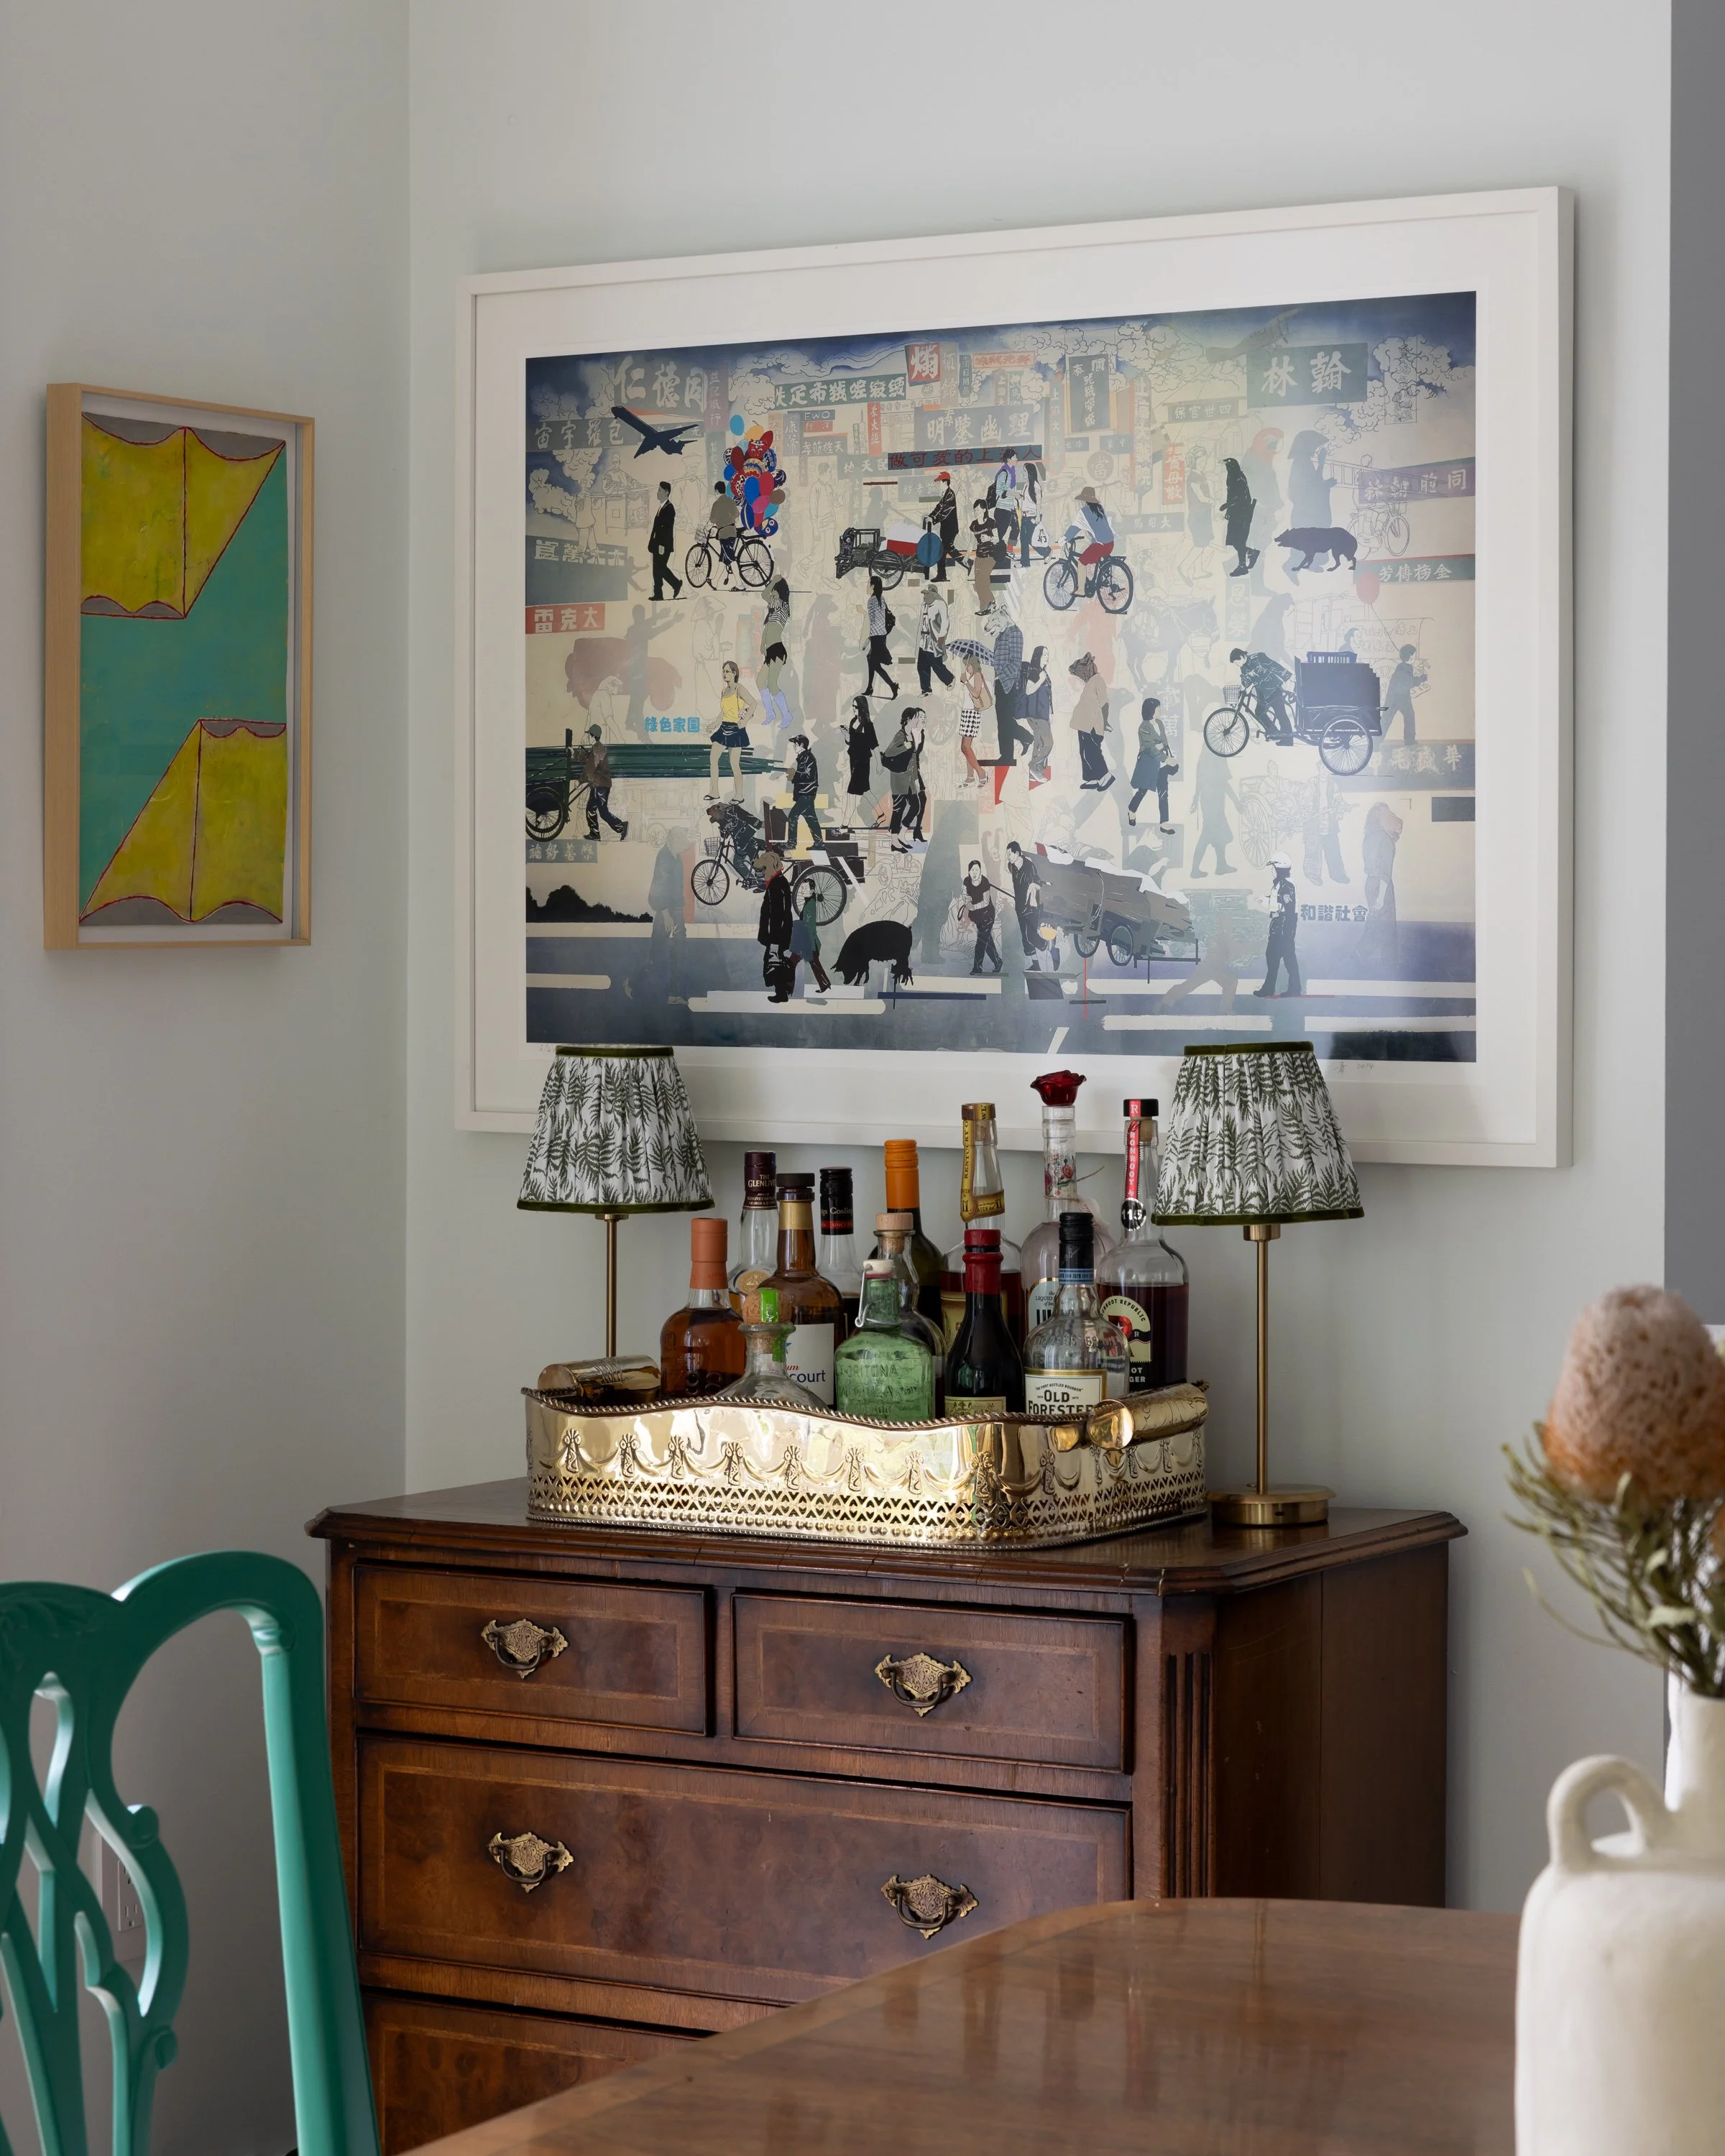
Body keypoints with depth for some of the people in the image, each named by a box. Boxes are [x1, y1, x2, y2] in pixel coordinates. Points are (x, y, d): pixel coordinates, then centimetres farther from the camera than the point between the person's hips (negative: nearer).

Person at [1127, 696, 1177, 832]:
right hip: (1148, 762, -6)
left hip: (1160, 762, 6)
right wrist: (1166, 759, -24)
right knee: (1142, 790, 9)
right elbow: (1150, 748, -20)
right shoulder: (1144, 727, -16)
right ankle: (1132, 811, 38)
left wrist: (1161, 746, -16)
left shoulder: (1160, 723, 5)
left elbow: (1164, 742, 8)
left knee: (1163, 792, 0)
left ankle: (1165, 823, 0)